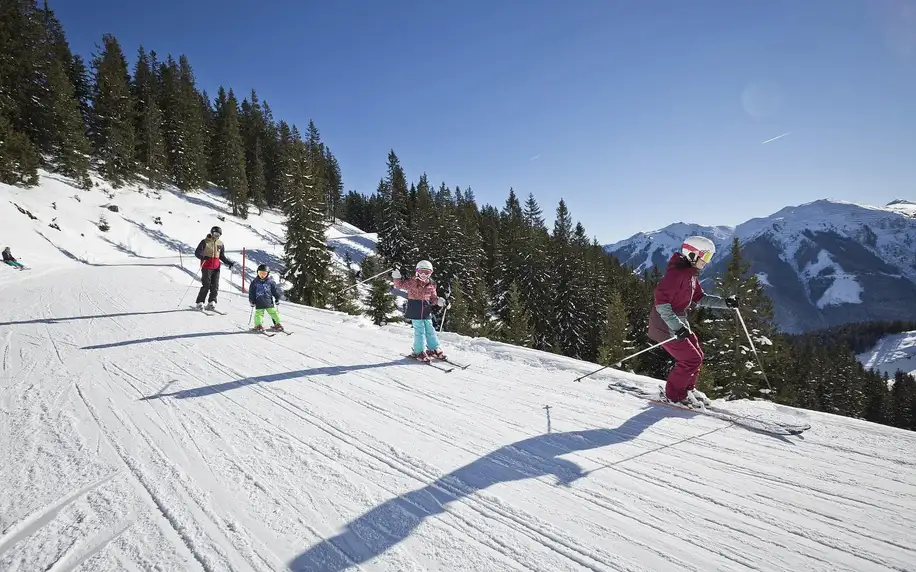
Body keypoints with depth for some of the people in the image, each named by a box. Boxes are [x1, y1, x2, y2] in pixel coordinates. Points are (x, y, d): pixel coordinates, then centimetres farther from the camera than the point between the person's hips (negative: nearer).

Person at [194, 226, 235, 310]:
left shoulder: (220, 244, 12)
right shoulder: (205, 242, -2)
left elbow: (222, 256, 19)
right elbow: (197, 252, -7)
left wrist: (229, 262, 5)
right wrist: (203, 257, -28)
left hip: (216, 267, 5)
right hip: (206, 267, -5)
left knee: (215, 286, 0)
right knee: (206, 285, -8)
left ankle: (211, 302, 5)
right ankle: (200, 303, 1)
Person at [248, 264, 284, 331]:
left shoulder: (270, 281, 4)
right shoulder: (254, 282, 6)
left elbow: (275, 290, 9)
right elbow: (251, 293, 10)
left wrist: (277, 299, 8)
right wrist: (252, 301, 6)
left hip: (269, 301, 0)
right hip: (259, 303, 0)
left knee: (273, 312, 2)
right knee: (259, 314, -2)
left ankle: (277, 324, 10)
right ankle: (258, 325, 6)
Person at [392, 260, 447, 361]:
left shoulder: (431, 285, 6)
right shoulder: (412, 282, -5)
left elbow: (433, 298, 13)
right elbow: (400, 284, 2)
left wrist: (438, 301, -6)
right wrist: (397, 277, -15)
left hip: (426, 312, 4)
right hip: (415, 311, -4)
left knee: (430, 330, 10)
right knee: (419, 331, -3)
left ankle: (434, 349, 23)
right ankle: (419, 352, 8)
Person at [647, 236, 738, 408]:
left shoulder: (690, 275, 11)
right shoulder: (676, 273, -22)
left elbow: (700, 298, 21)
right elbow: (661, 301, -28)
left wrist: (725, 302, 7)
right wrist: (677, 327, -33)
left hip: (679, 323, 10)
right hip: (666, 327, -10)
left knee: (697, 355, 16)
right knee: (691, 359, -5)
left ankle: (688, 388, 34)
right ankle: (674, 395, 10)